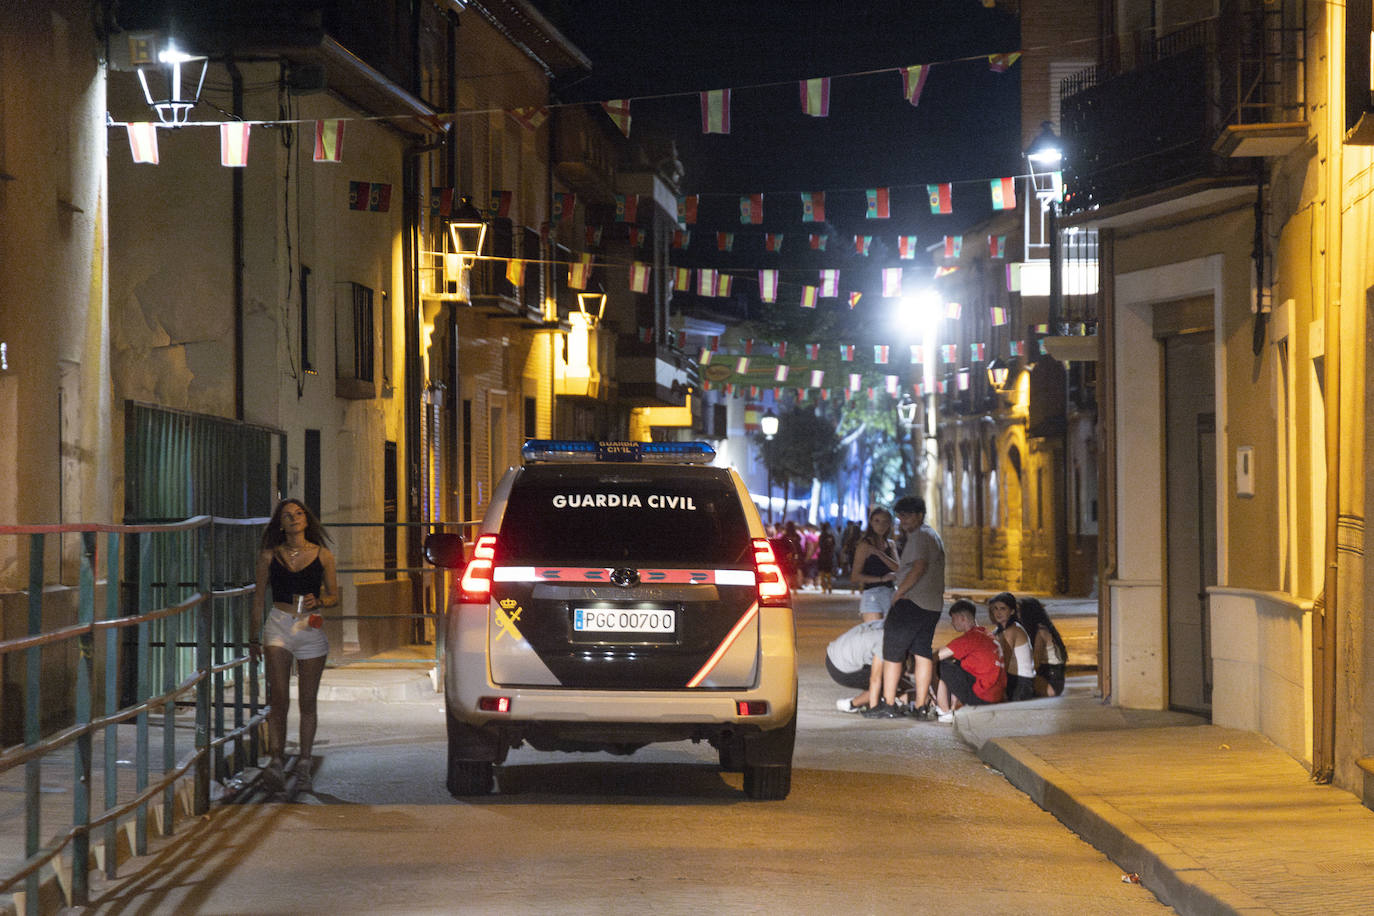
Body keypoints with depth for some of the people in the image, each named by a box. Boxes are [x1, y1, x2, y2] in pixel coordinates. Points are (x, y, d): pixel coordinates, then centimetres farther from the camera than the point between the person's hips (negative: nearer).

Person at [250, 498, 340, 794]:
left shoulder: (323, 555, 5)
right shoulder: (269, 556, 6)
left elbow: (334, 596, 11)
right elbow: (259, 599, 13)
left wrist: (319, 601, -11)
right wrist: (253, 638, 14)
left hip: (311, 628, 0)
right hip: (278, 627, 0)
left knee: (307, 702, 3)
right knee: (279, 699, -11)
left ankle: (304, 766, 10)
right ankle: (276, 758, -12)